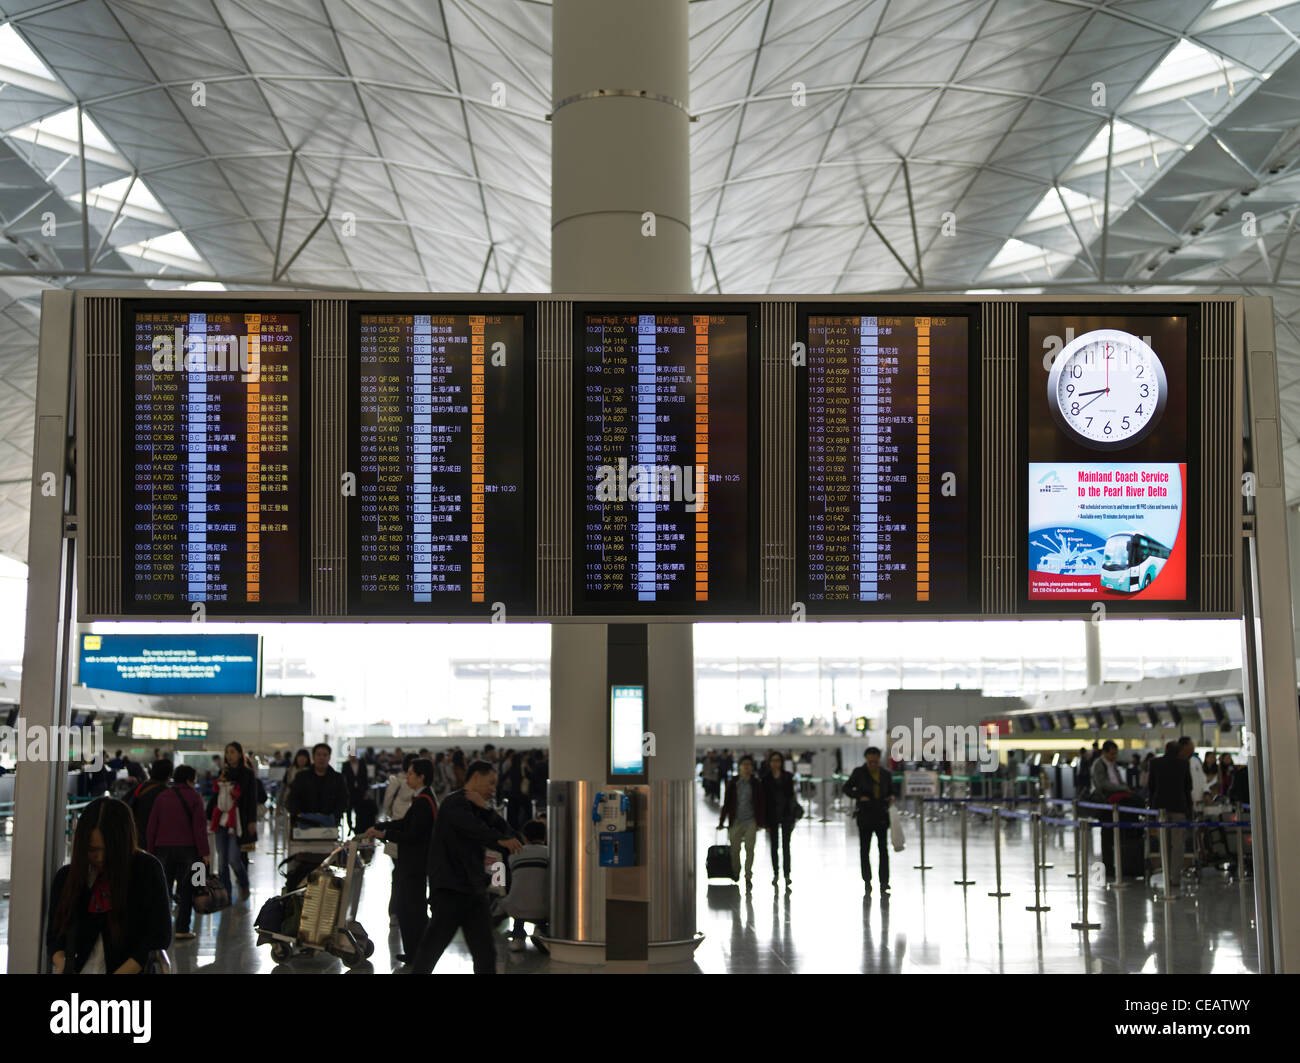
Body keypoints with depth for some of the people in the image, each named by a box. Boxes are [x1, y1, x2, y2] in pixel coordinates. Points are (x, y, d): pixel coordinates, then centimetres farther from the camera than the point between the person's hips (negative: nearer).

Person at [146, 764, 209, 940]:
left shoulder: (162, 797, 7)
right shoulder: (194, 797, -4)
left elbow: (152, 826, 6)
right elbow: (199, 826, -9)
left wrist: (151, 851, 11)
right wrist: (203, 852, -6)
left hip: (164, 848, 3)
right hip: (188, 848, -3)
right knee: (185, 890, 3)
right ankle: (182, 929, 3)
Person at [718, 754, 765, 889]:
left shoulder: (756, 784, 2)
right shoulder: (732, 783, 2)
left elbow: (761, 804, 5)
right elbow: (726, 803, 5)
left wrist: (761, 822, 2)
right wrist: (722, 821, 4)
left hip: (751, 821, -1)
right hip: (736, 821, 1)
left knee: (749, 848, -6)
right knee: (734, 849, 3)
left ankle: (748, 877, -1)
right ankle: (735, 874, 24)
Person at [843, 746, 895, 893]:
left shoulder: (886, 775, 7)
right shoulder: (859, 772, 1)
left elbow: (891, 791, 19)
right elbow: (846, 788, 3)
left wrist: (891, 798, -4)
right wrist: (859, 797, -13)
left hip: (882, 816, 1)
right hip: (865, 816, -1)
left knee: (883, 849, -6)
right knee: (864, 849, 5)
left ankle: (884, 882, -6)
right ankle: (867, 880, 16)